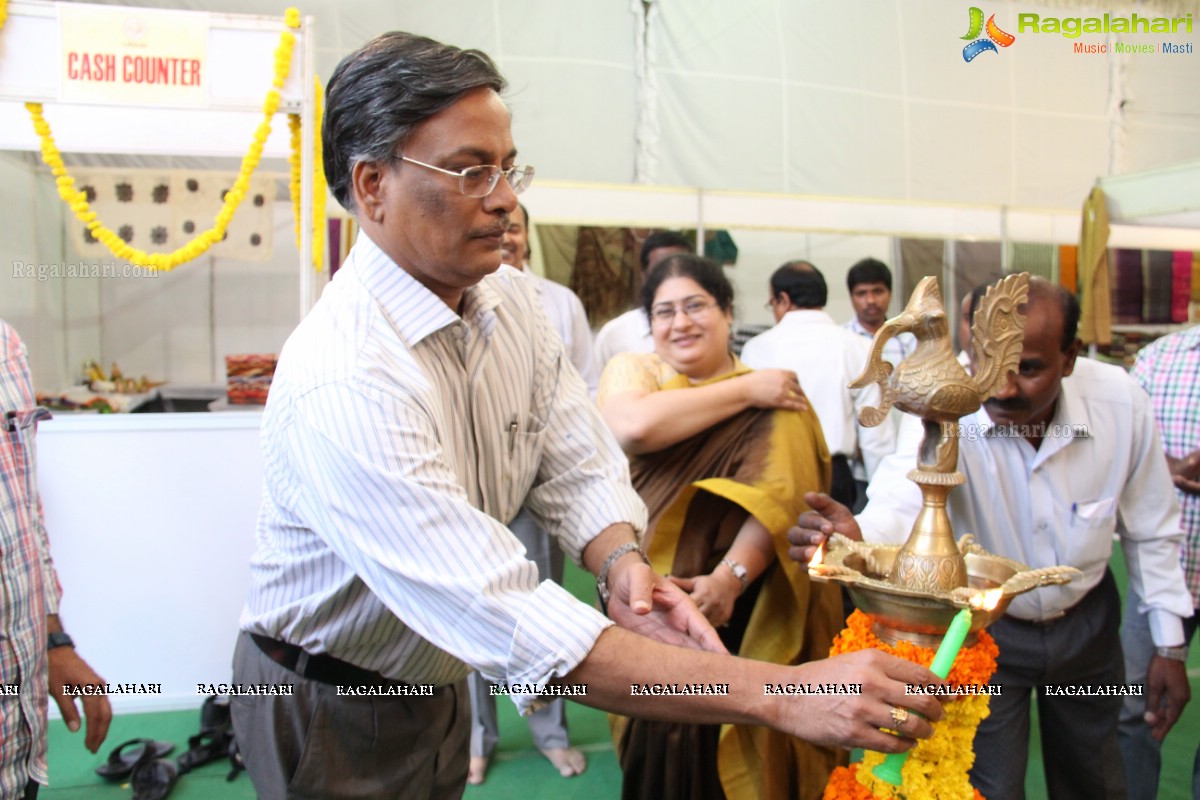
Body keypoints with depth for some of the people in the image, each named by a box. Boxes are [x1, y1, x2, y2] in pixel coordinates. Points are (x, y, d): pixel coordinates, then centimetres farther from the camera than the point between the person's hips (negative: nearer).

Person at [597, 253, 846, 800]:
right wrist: (743, 389, -15)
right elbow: (632, 427, -20)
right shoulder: (630, 370, 2)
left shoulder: (773, 403, -3)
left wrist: (730, 577, -32)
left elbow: (779, 497, -17)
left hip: (740, 624, -2)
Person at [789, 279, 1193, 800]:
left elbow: (1151, 532, -4)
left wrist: (1169, 645, 0)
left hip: (1087, 618, 3)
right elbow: (902, 500, -44)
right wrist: (857, 537, -66)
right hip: (983, 625, -3)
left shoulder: (1121, 403, -18)